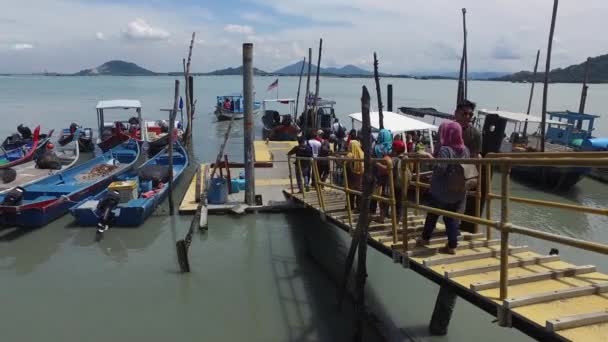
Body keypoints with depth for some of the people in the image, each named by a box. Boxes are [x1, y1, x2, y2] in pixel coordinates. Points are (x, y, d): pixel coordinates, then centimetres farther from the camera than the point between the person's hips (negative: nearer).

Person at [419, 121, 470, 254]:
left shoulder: (445, 149, -18)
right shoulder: (465, 149, 5)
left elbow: (440, 169, -26)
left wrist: (430, 157, -19)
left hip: (441, 190, -5)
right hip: (459, 191, 6)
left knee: (432, 215, 13)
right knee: (453, 218, 10)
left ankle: (425, 238, 28)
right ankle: (452, 246, 10)